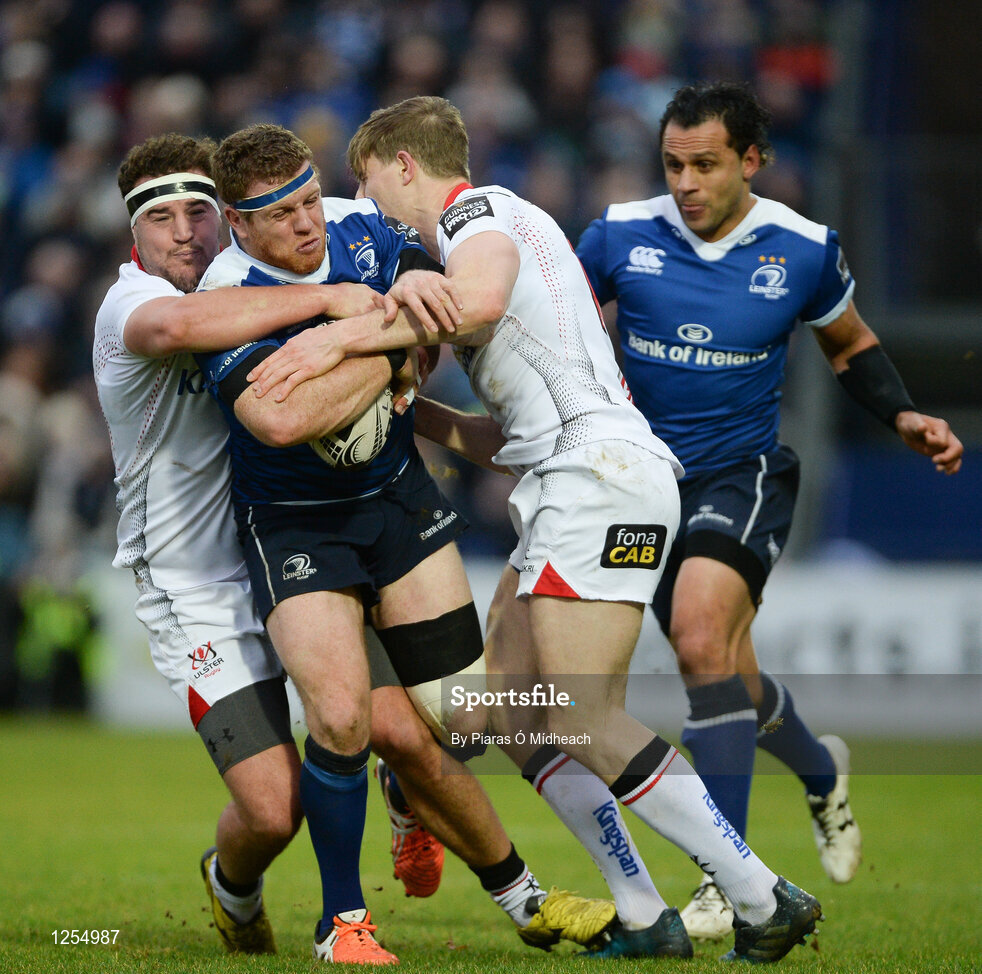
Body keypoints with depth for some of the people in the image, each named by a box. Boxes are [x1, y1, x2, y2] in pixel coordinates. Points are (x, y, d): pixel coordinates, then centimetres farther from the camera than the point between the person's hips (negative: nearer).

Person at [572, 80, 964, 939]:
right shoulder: (621, 235, -6)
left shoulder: (804, 250, -6)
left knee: (700, 635, -27)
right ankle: (822, 771, 48)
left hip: (746, 476, -3)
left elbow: (851, 344, 12)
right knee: (727, 677, 12)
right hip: (650, 482, 3)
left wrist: (905, 417, -3)